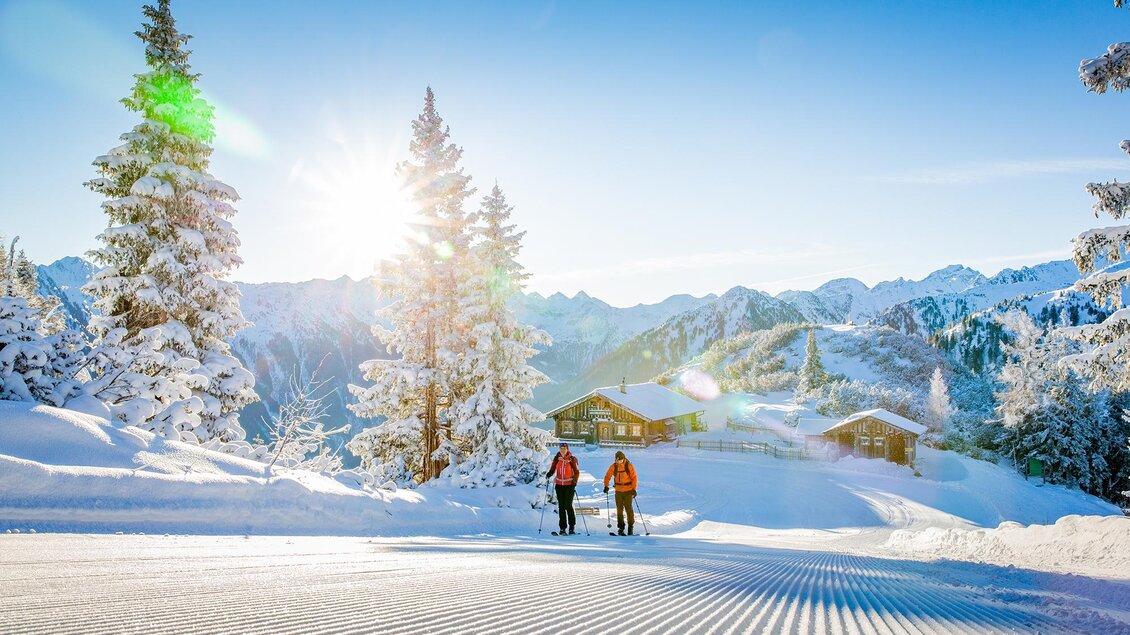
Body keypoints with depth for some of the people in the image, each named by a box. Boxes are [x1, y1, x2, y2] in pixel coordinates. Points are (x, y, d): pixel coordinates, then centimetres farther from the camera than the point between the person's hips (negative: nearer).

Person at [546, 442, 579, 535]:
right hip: (559, 485, 3)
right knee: (561, 506, 3)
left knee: (568, 506, -9)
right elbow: (552, 469, 8)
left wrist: (574, 482, -15)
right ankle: (562, 527, 7)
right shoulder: (556, 458, 4)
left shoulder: (572, 459, -5)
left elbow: (577, 472, -1)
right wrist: (549, 474, -12)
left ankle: (571, 526, 5)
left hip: (569, 485, -3)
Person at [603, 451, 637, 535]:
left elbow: (634, 478, -4)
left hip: (628, 491, -2)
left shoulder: (629, 466, -7)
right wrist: (606, 486, -11)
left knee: (628, 508, -6)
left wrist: (634, 489, -9)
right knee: (619, 509, 3)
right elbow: (607, 476, 3)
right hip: (618, 491, 3)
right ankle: (621, 527, 11)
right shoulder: (613, 466, -1)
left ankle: (630, 526, 6)